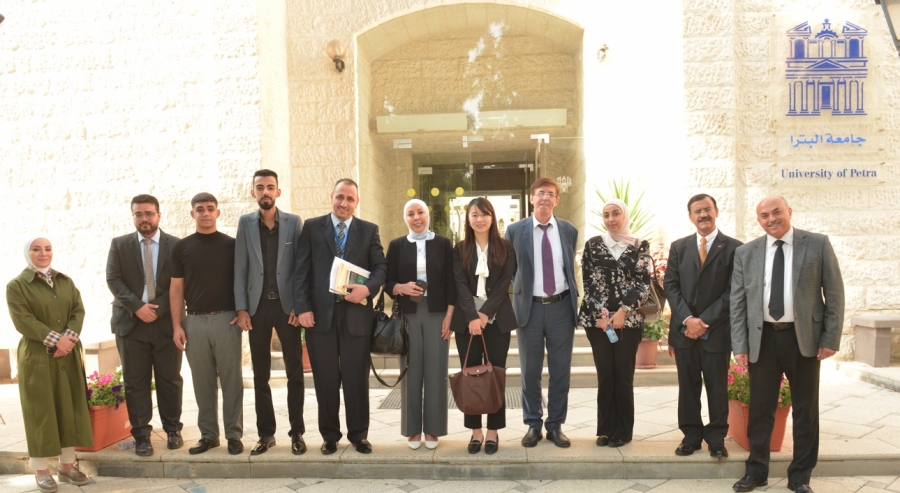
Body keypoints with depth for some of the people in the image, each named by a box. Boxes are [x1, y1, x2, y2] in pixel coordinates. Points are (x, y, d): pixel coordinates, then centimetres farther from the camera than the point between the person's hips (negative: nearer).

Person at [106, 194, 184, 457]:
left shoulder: (176, 245, 2)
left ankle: (173, 430, 20)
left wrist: (158, 308, -12)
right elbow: (113, 280, -1)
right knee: (136, 382, 4)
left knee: (170, 380, 7)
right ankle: (141, 435, 13)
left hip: (166, 322, -1)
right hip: (131, 323, 1)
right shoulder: (119, 244, 6)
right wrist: (137, 307, -13)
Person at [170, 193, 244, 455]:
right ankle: (208, 434, 18)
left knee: (231, 380, 1)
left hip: (226, 319, -2)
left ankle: (234, 434, 10)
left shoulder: (231, 244, 3)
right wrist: (176, 325, 1)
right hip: (194, 321, 2)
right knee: (202, 381, 8)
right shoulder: (182, 247, 8)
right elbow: (176, 288, 7)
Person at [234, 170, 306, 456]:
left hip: (287, 305, -1)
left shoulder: (293, 222, 2)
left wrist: (299, 305, -7)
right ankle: (266, 434, 18)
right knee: (260, 374, 8)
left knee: (294, 371, 3)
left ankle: (297, 432, 13)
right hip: (257, 306, 2)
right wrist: (241, 308, -4)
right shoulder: (245, 223, 5)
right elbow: (240, 269, 2)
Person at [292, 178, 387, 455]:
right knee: (325, 379, 8)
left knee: (357, 378, 7)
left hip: (356, 314, 0)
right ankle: (329, 435, 23)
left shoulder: (369, 230, 9)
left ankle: (359, 434, 22)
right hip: (320, 313, 0)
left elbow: (380, 266, 4)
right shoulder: (312, 227, 6)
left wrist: (368, 288, -16)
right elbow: (301, 270, 1)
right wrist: (302, 307, -8)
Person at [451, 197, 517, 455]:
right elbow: (460, 284, -4)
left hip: (497, 319, -1)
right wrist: (472, 316, -16)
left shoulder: (505, 247, 4)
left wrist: (486, 313, -13)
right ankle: (475, 430, 14)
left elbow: (505, 282, -4)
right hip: (467, 319, 1)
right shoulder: (460, 249, 5)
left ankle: (493, 431, 13)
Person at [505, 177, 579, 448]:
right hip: (530, 307, -1)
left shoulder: (569, 230, 4)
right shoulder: (515, 230, -3)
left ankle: (555, 425, 22)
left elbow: (569, 268, 13)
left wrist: (573, 300, 10)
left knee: (560, 369, 8)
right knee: (530, 370, 8)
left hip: (561, 306, 2)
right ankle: (533, 425, 23)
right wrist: (522, 287, 1)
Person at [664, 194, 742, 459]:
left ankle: (716, 438, 21)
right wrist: (687, 319, -10)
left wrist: (705, 321, -12)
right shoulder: (679, 246, 9)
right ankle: (691, 435, 20)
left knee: (717, 387, 7)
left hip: (717, 330, -2)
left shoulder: (734, 248, 0)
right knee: (688, 387, 9)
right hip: (684, 329, 2)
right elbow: (670, 286, 3)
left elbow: (733, 292, -5)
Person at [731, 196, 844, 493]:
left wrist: (831, 339, -6)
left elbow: (834, 294, -1)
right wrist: (740, 346, -2)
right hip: (763, 339, 1)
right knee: (760, 409, 9)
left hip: (804, 338, -1)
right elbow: (737, 303, 3)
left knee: (805, 410, 10)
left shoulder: (818, 244, -1)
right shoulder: (745, 253, 3)